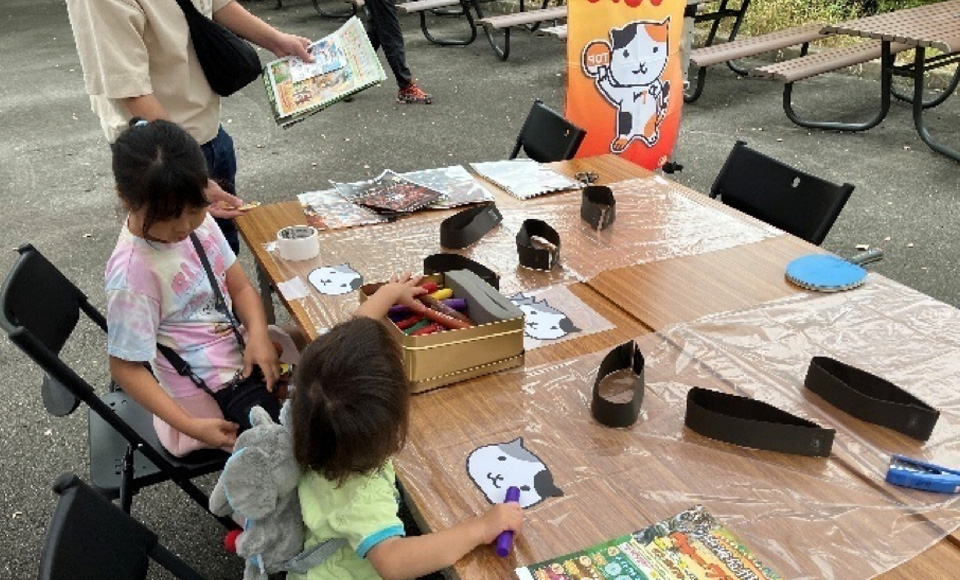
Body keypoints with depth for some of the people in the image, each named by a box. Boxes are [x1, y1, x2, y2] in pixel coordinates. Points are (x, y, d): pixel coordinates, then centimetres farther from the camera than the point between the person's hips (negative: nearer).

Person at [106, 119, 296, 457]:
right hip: (208, 391, -8)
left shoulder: (197, 221, -6)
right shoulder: (131, 273, -26)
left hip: (240, 350, 8)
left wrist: (258, 334, -18)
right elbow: (125, 368, -19)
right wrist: (189, 426, -25)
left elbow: (240, 287, 3)